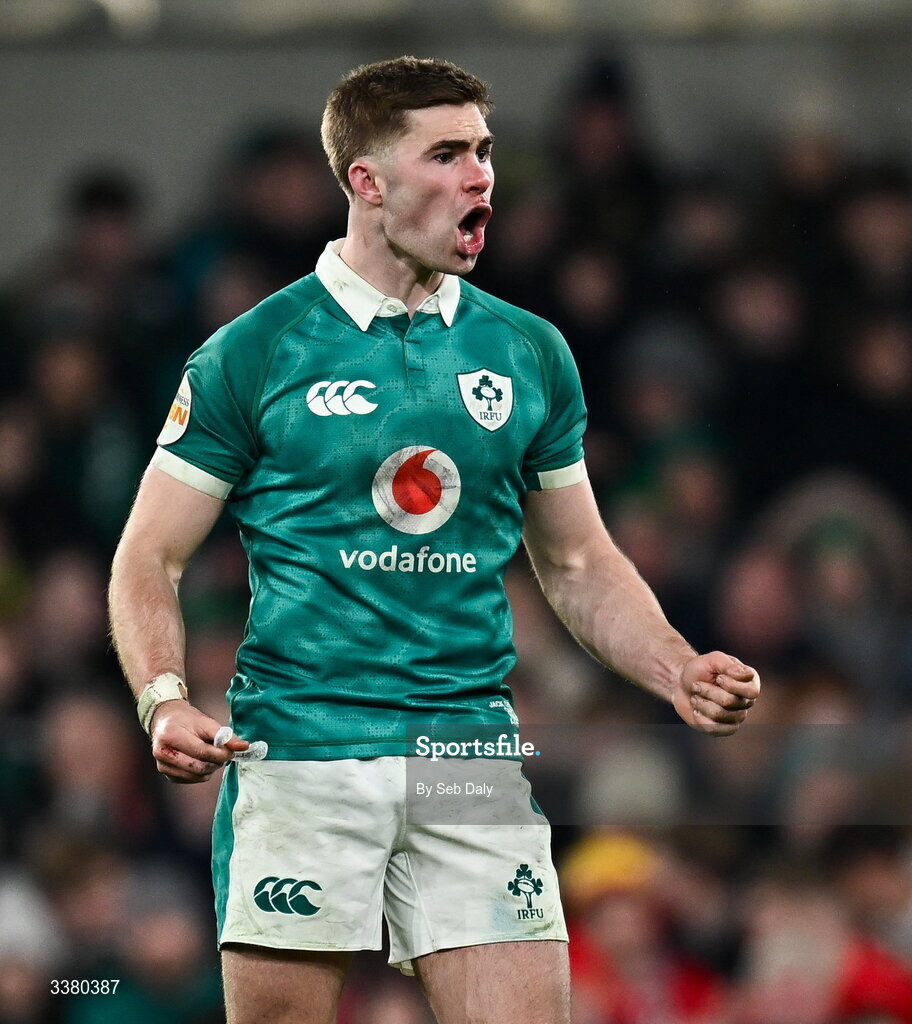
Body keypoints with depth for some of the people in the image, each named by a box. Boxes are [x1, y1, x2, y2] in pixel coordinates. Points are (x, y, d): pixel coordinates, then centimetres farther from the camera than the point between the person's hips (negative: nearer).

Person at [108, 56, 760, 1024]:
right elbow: (149, 556, 3)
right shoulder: (251, 354, 1)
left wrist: (678, 672, 3)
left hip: (471, 752, 3)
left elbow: (578, 566, 20)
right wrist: (165, 701, -15)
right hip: (300, 752, -3)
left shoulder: (530, 354, 12)